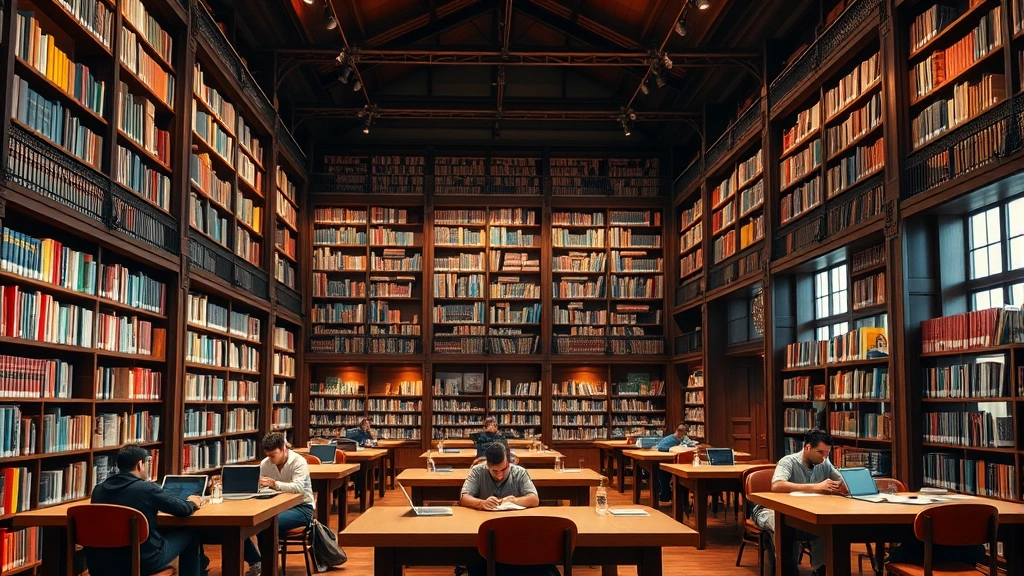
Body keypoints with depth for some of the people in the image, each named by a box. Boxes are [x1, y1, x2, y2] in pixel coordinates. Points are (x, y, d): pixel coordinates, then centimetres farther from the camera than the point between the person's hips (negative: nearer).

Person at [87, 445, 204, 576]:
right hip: (142, 561, -6)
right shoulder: (147, 489, -15)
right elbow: (184, 509, -3)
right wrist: (192, 502, 20)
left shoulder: (99, 489, 1)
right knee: (189, 534, 16)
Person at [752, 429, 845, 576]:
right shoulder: (789, 462, -21)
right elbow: (776, 486, -39)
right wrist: (816, 487, -43)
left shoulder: (824, 464, -1)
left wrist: (841, 487, -25)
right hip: (773, 510, -5)